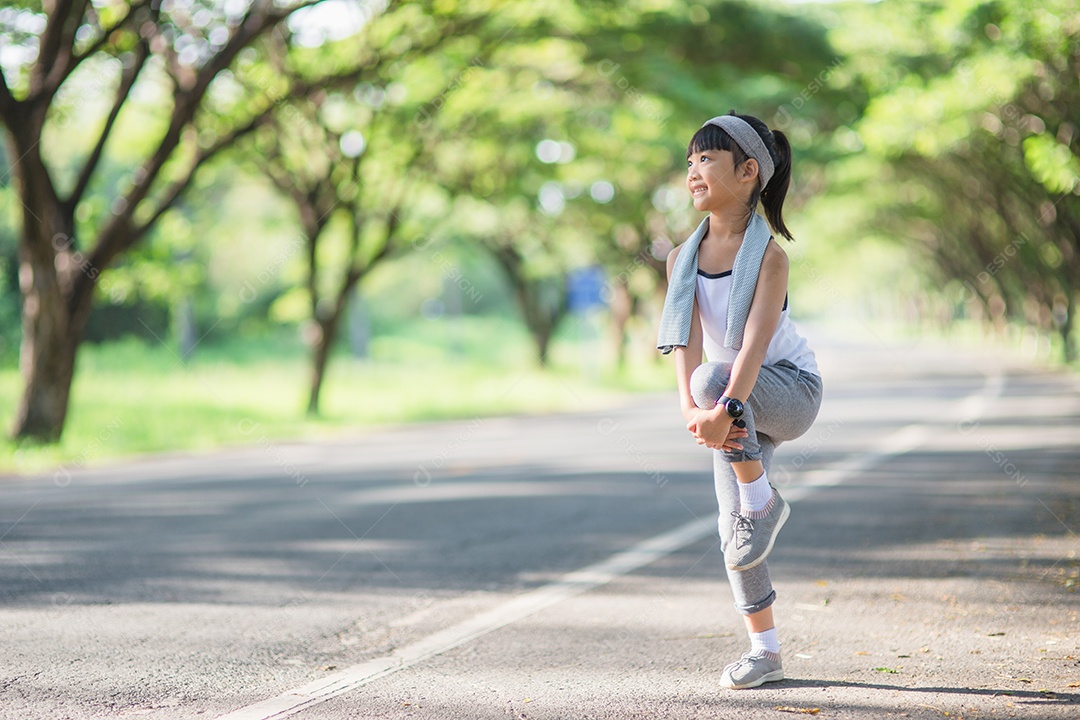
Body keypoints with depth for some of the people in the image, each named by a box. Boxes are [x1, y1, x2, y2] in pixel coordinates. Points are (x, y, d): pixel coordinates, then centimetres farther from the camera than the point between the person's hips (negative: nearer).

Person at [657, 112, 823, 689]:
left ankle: (764, 500, -17)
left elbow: (755, 342, -30)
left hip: (791, 391, -6)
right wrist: (691, 411, -32)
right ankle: (764, 651, 10)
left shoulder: (768, 255, -19)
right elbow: (685, 342, -15)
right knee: (733, 531, -2)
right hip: (741, 405, 6)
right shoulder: (683, 257, -4)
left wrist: (722, 407, -44)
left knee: (715, 377, -36)